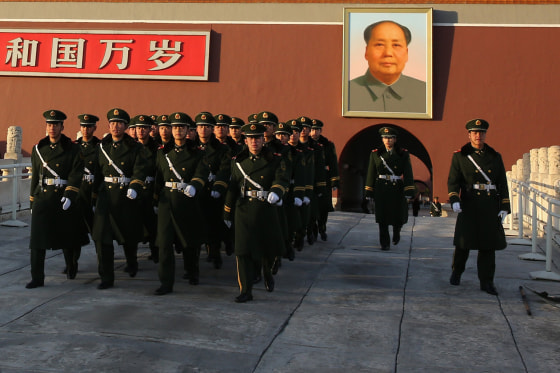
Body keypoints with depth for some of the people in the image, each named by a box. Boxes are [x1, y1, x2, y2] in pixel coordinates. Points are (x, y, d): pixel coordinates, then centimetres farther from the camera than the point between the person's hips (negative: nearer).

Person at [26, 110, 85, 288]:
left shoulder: (73, 149, -2)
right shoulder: (38, 149, 10)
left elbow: (75, 176, -10)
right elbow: (35, 176, 15)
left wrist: (69, 196, -22)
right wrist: (32, 201, 14)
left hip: (65, 199, -2)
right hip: (42, 198, 3)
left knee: (68, 238, 9)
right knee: (37, 240, -4)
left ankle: (71, 267, 36)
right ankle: (37, 278, 3)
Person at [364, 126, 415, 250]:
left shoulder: (403, 154, 4)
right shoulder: (375, 154, 6)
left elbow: (408, 173, -2)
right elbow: (371, 173, 6)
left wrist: (409, 190, -12)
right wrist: (369, 191, 3)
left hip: (397, 189, 0)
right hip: (381, 190, 0)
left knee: (399, 216, 5)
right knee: (383, 218, -1)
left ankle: (396, 233, 39)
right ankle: (384, 243, 10)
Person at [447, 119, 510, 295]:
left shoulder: (495, 156, 11)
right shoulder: (460, 156, 4)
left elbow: (503, 183, 11)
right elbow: (453, 180, -2)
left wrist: (504, 207, 4)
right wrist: (454, 200, -18)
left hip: (491, 206, 2)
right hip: (469, 205, -2)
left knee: (488, 244, 3)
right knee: (464, 242, 3)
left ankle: (486, 281, 12)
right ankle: (456, 272, 27)